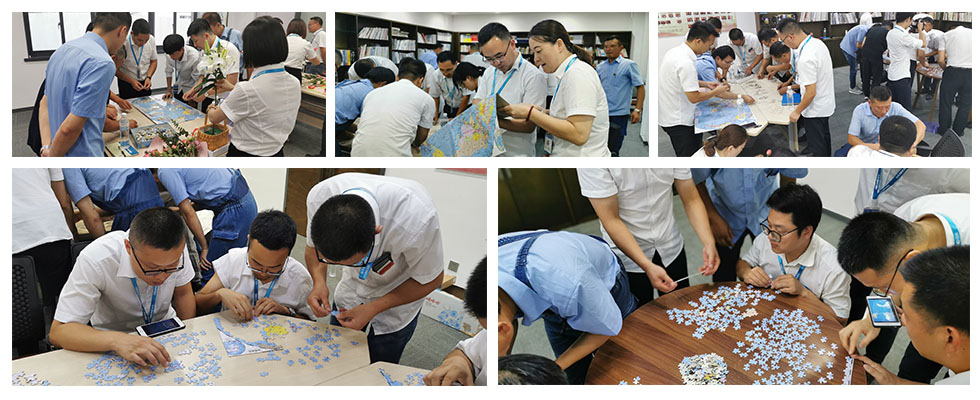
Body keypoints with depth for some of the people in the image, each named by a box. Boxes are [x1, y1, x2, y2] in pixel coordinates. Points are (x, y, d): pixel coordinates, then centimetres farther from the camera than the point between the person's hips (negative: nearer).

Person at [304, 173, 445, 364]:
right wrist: (319, 281, -28)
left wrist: (374, 308, -30)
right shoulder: (318, 198, -34)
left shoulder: (417, 221, -45)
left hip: (400, 294, -3)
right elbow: (312, 246, -9)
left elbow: (429, 280, -23)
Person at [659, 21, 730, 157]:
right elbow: (694, 97, -24)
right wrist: (717, 91, -8)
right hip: (678, 121, -10)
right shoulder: (685, 63, -28)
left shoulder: (674, 51, 4)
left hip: (669, 114, 10)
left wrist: (705, 84, 11)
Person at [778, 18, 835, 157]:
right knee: (824, 139, 27)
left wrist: (797, 111, -15)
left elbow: (811, 93, -28)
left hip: (815, 111, -9)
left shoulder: (806, 59, -33)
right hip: (826, 104, 9)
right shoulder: (818, 42, -4)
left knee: (817, 147, 8)